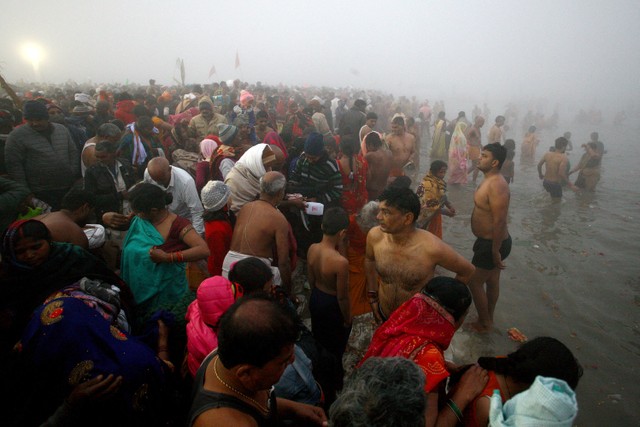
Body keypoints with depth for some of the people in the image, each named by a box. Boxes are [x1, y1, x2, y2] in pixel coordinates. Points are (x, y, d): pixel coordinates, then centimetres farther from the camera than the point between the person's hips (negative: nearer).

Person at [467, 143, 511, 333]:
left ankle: (484, 323, 22)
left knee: (474, 282, 5)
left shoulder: (496, 185, -26)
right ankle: (488, 319, 38)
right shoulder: (490, 181, 6)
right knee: (492, 281, 21)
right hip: (490, 241, 10)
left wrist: (495, 251, -25)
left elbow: (499, 221, -29)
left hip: (492, 244, -10)